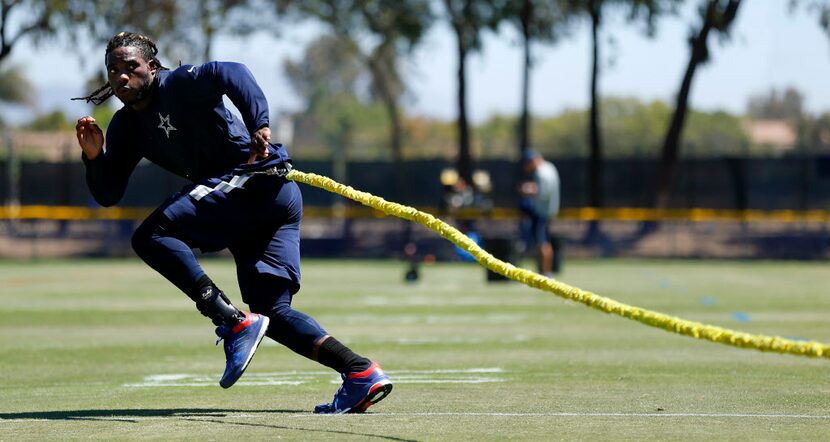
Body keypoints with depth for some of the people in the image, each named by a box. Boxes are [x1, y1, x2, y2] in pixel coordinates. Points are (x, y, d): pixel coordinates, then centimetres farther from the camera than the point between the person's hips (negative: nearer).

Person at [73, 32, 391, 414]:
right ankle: (361, 373, -7)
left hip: (259, 182, -9)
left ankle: (234, 323, -23)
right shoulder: (127, 127, 18)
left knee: (150, 236, -17)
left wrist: (258, 124, -39)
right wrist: (94, 157, -2)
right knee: (273, 312, 3)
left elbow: (232, 74, -25)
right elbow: (108, 195, 17)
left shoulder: (177, 85, -5)